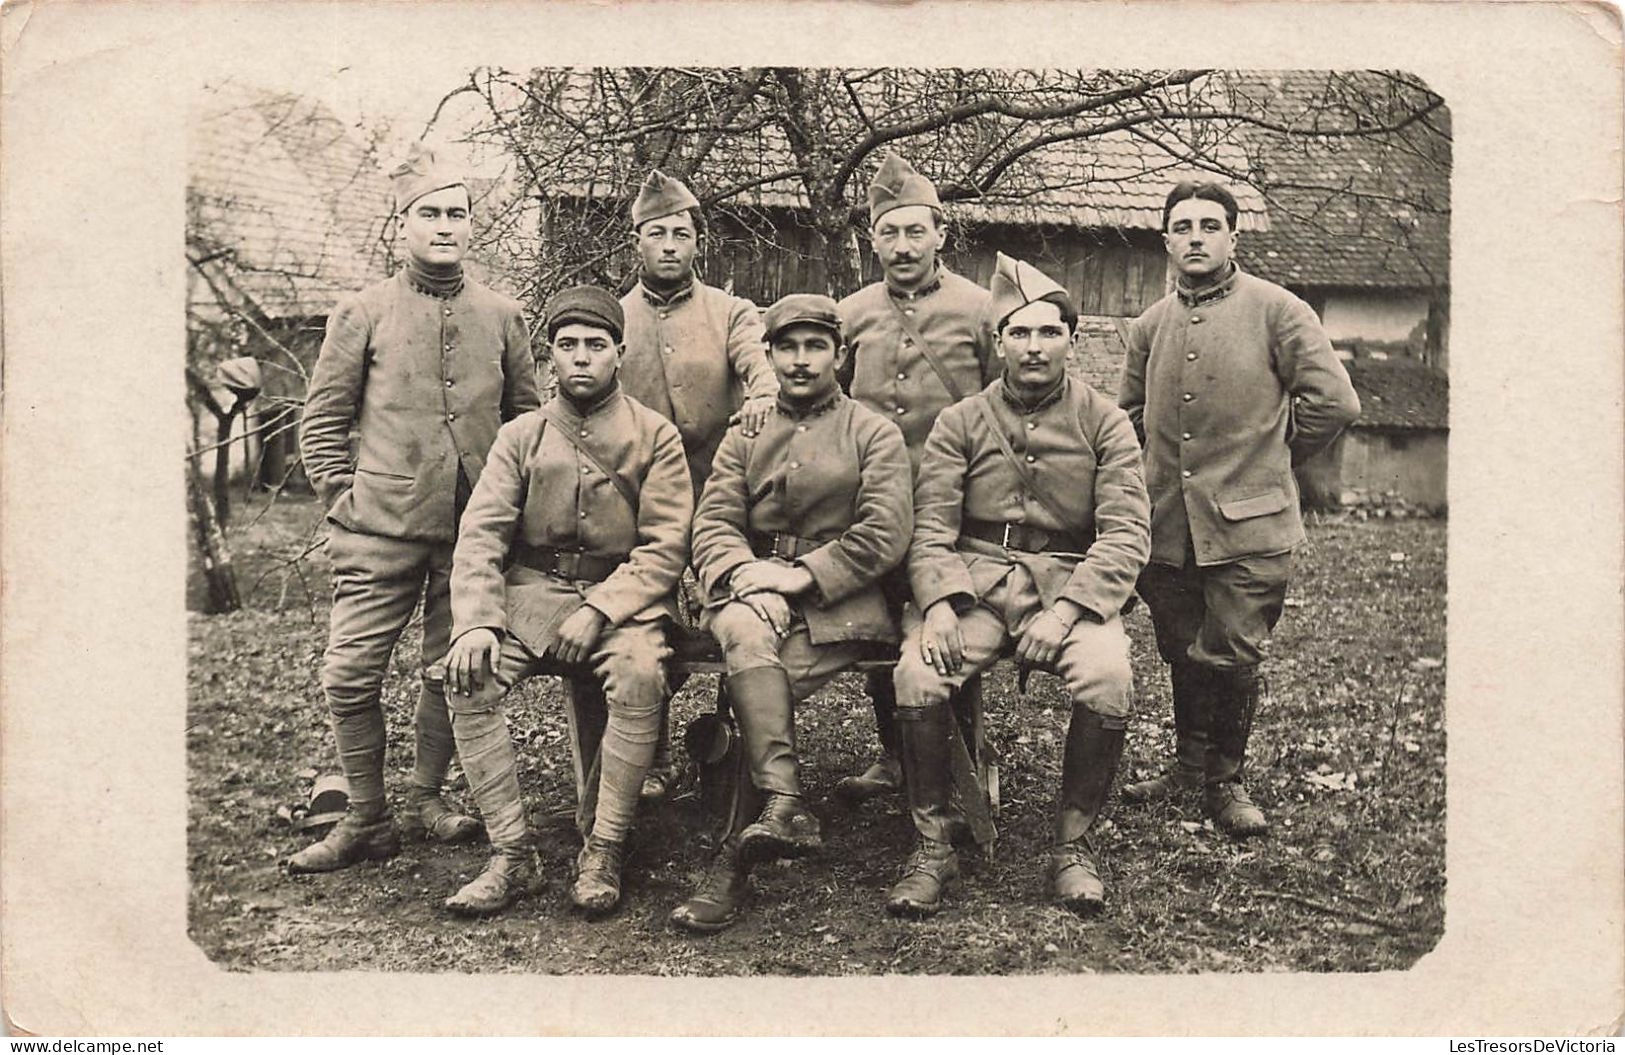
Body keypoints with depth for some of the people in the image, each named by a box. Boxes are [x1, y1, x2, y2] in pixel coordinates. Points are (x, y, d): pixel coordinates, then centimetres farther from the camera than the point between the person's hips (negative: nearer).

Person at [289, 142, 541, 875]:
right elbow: (322, 420, 7)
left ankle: (426, 798, 27)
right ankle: (366, 820, 11)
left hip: (474, 533, 2)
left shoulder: (502, 318, 9)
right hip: (380, 532, -1)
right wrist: (342, 495, -2)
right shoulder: (363, 314, 4)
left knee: (453, 672, 8)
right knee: (350, 674, -4)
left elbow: (526, 419, 16)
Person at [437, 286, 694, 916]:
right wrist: (476, 622, -17)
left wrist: (598, 609, -18)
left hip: (623, 596, -2)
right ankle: (511, 852, -14)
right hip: (533, 590, 3)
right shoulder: (521, 436, 10)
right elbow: (481, 535, 1)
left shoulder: (655, 436, 3)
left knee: (641, 675, -34)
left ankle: (604, 852, -19)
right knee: (468, 677, -24)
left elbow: (665, 548, -4)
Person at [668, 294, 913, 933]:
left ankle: (736, 861, -27)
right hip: (754, 589, 3)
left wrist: (802, 573, -15)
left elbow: (885, 534, -4)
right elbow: (713, 524, 8)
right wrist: (742, 571, -16)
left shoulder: (874, 433, 10)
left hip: (841, 601, -3)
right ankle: (785, 806, -42)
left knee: (749, 685, -30)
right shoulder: (744, 436, 21)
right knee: (744, 631, -35)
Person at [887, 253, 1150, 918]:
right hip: (975, 577, 1)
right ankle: (934, 846, -10)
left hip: (1072, 582, 0)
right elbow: (930, 527, 1)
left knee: (1108, 679, -31)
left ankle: (1073, 846, -9)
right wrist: (939, 602, -19)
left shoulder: (1104, 423, 6)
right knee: (916, 675, -28)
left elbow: (1127, 534, -3)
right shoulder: (960, 423, 9)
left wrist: (1066, 610, -19)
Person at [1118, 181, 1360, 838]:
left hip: (1248, 524, -4)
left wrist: (1268, 454, 3)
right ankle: (1189, 766, 31)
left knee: (1232, 659, -1)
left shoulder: (1277, 311, -3)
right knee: (1182, 656, 14)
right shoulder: (1149, 327, 11)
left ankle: (1225, 780, 17)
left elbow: (1334, 402, -5)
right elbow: (1130, 414, 26)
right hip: (1167, 525, 4)